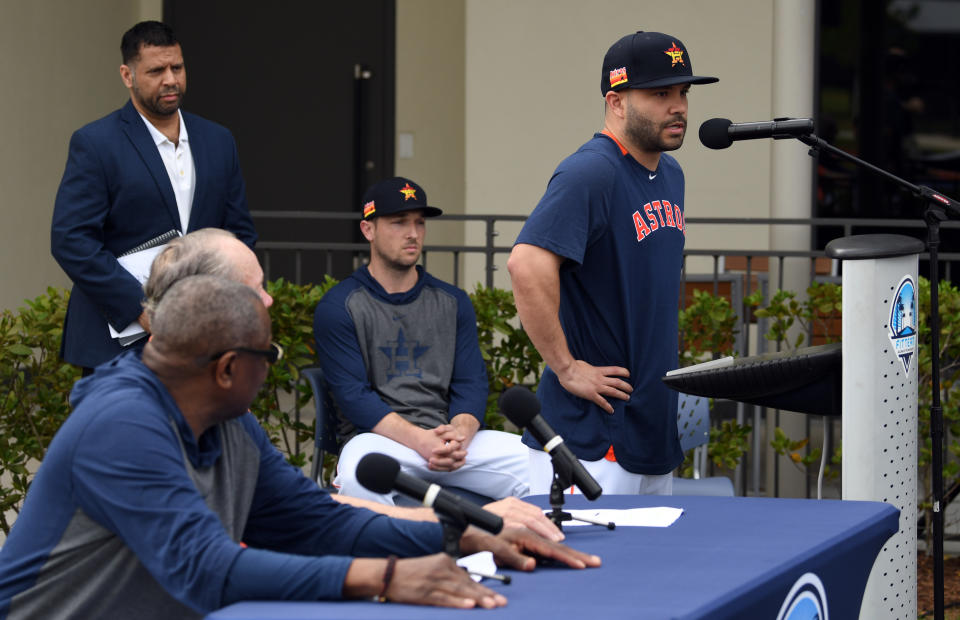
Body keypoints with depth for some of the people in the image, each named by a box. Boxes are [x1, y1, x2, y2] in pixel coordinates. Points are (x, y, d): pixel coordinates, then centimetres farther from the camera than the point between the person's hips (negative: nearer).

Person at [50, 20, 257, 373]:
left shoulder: (218, 142, 13)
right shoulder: (95, 144, -4)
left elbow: (241, 232, 16)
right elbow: (70, 239, -11)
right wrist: (141, 307, -18)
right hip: (119, 339, -4)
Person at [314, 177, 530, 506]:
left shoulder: (453, 302, 17)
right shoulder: (338, 307, 3)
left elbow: (472, 383, 9)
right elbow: (352, 394, -7)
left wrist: (459, 434, -15)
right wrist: (422, 441, -21)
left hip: (454, 437, 3)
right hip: (379, 438, -3)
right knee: (359, 478, -40)